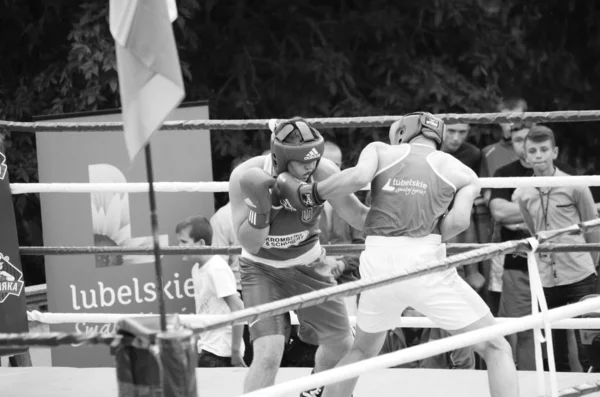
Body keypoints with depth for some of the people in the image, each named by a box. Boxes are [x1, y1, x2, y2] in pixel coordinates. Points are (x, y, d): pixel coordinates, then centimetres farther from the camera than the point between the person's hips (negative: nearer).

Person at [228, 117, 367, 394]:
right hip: (263, 270, -3)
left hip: (308, 265, 3)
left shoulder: (323, 172, -24)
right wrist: (260, 206, -39)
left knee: (342, 344, 13)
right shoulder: (245, 177, -27)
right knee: (269, 354, -23)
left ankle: (315, 390, 47)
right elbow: (251, 246, -22)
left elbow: (359, 218, -17)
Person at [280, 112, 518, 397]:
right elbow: (459, 220, -3)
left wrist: (310, 194, 7)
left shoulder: (379, 150, 15)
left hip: (378, 262, 2)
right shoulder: (463, 173, 14)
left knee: (362, 351, 27)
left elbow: (358, 176, -6)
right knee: (496, 349, 6)